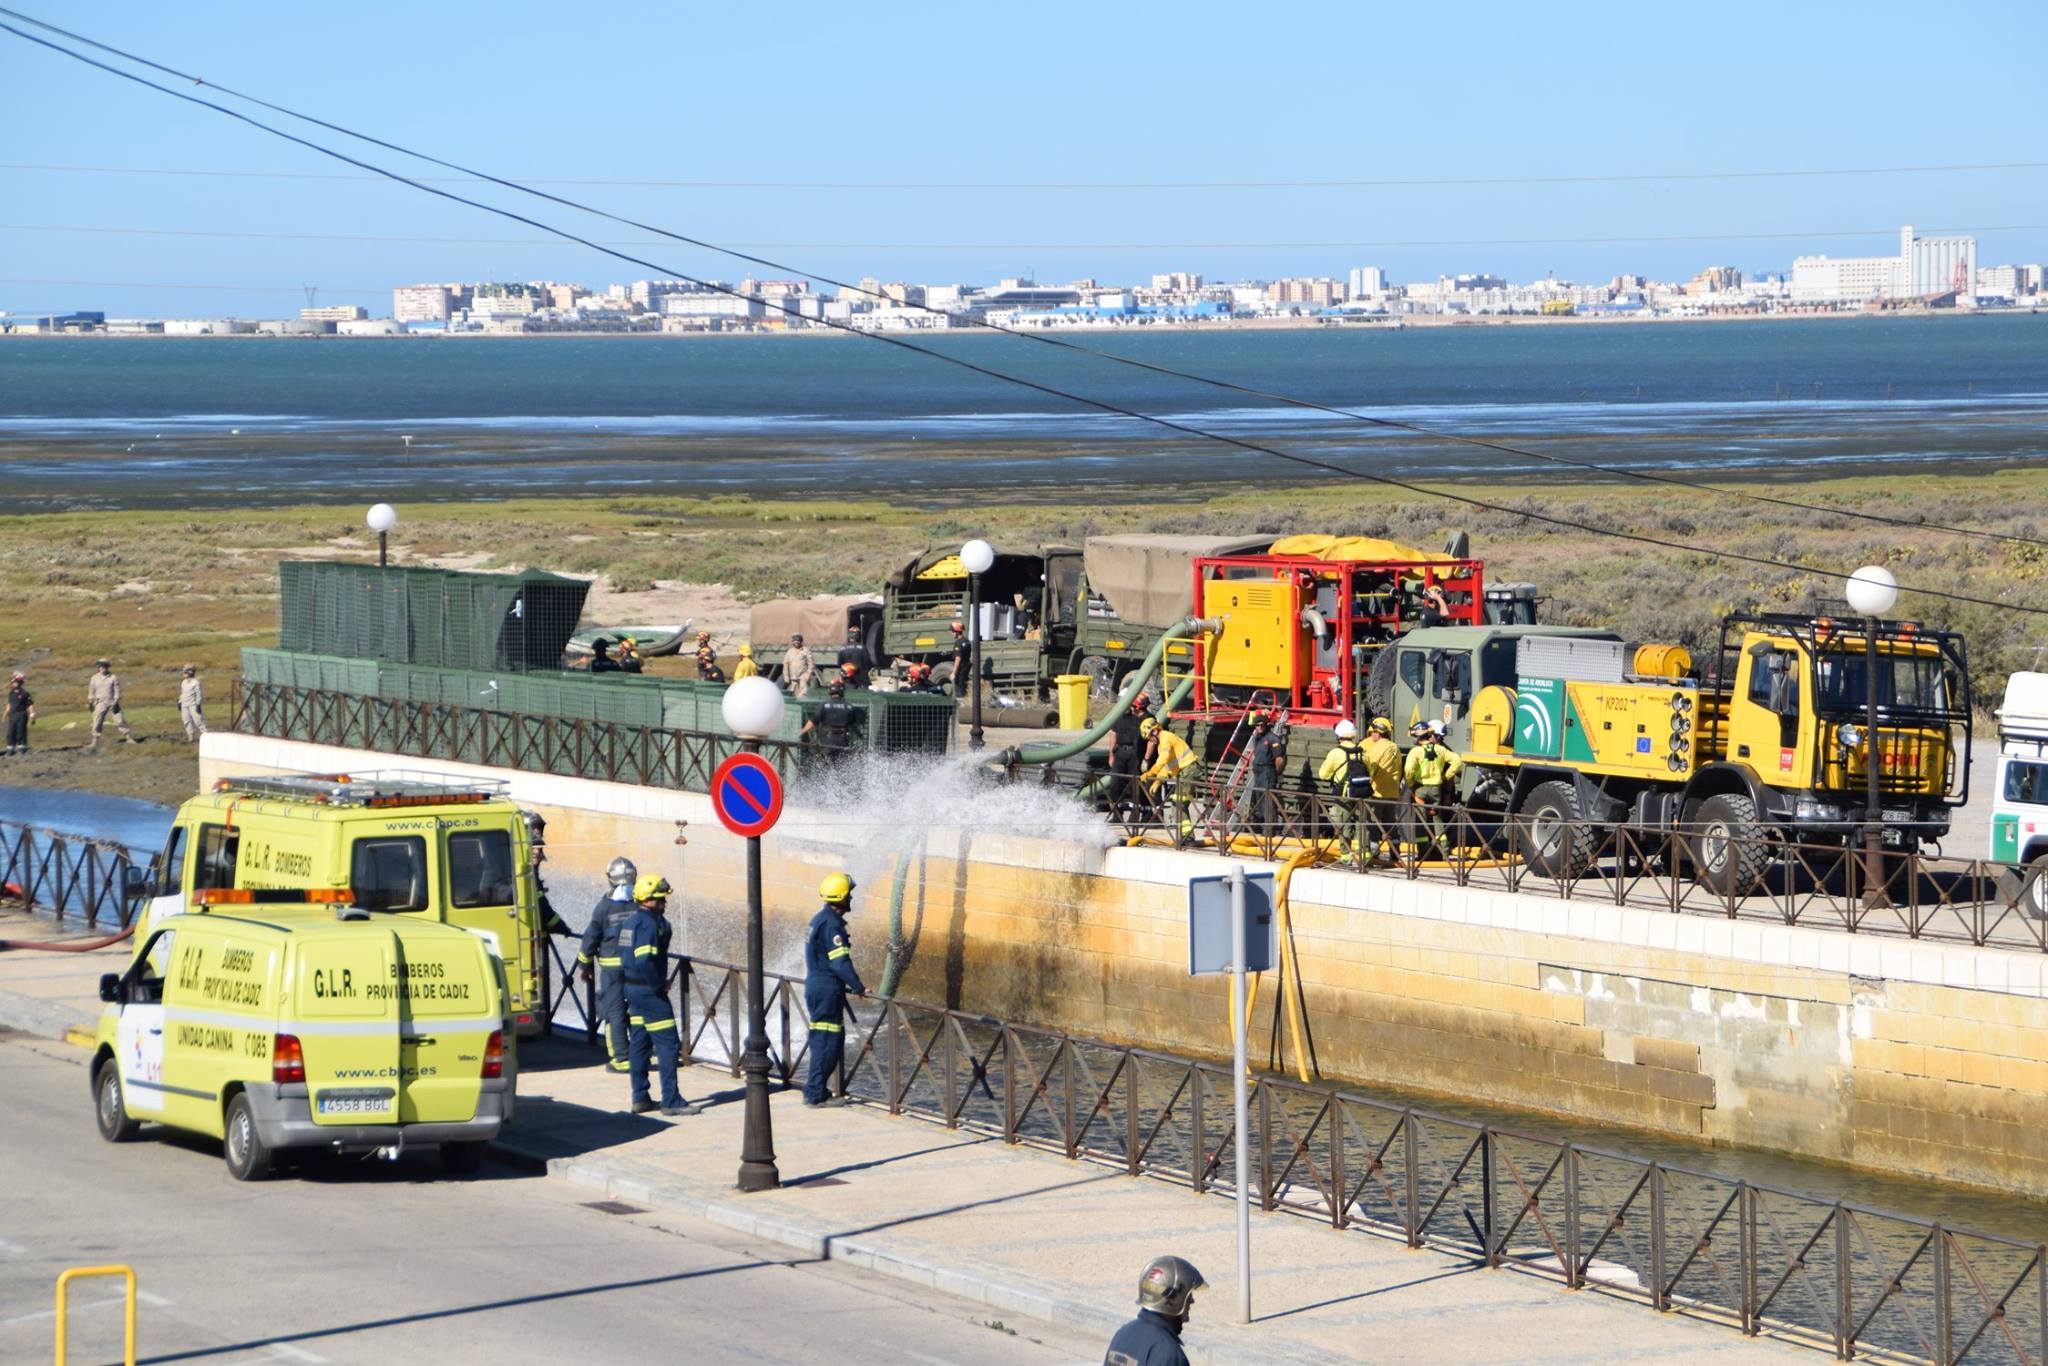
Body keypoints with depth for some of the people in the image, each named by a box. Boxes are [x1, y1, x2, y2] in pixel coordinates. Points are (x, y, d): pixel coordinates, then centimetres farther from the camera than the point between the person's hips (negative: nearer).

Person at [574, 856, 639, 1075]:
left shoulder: (605, 906, -8)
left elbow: (591, 937, -4)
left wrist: (585, 965, 9)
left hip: (612, 967, -3)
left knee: (614, 1013, 3)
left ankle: (620, 1058, 1)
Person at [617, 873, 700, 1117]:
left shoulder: (632, 922, 13)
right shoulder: (649, 924, -19)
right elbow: (644, 961, -29)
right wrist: (659, 984, -16)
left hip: (632, 987, 10)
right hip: (649, 991, -10)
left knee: (639, 1042, 13)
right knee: (668, 1044, -6)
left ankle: (640, 1098, 17)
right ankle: (671, 1101, -8)